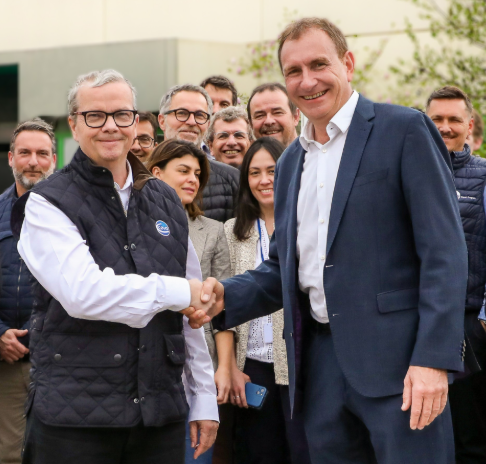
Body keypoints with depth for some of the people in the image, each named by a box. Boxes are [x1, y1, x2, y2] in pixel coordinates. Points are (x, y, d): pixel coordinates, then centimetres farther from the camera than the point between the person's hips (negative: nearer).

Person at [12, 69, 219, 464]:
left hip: (161, 414, 5)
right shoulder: (47, 204, -3)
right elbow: (82, 292, -19)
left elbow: (193, 311, 15)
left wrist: (204, 398, 12)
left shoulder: (165, 202, 14)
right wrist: (176, 291, -13)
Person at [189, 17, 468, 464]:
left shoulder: (404, 130, -5)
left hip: (395, 355, -6)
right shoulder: (290, 162, 16)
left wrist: (433, 359, -18)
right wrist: (226, 296, 2)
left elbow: (444, 252, -10)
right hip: (320, 356, 6)